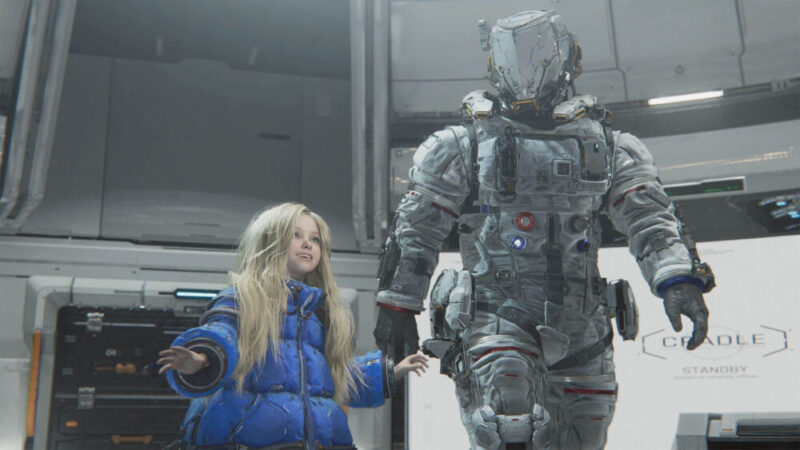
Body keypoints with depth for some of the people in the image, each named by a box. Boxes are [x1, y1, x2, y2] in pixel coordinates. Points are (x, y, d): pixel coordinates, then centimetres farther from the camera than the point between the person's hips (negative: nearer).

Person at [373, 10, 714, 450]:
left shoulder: (603, 144, 11)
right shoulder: (465, 144, 5)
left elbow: (648, 217, 3)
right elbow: (416, 226, 6)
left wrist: (680, 278, -14)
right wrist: (396, 303, 4)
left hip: (580, 326, 3)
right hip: (495, 318, -3)